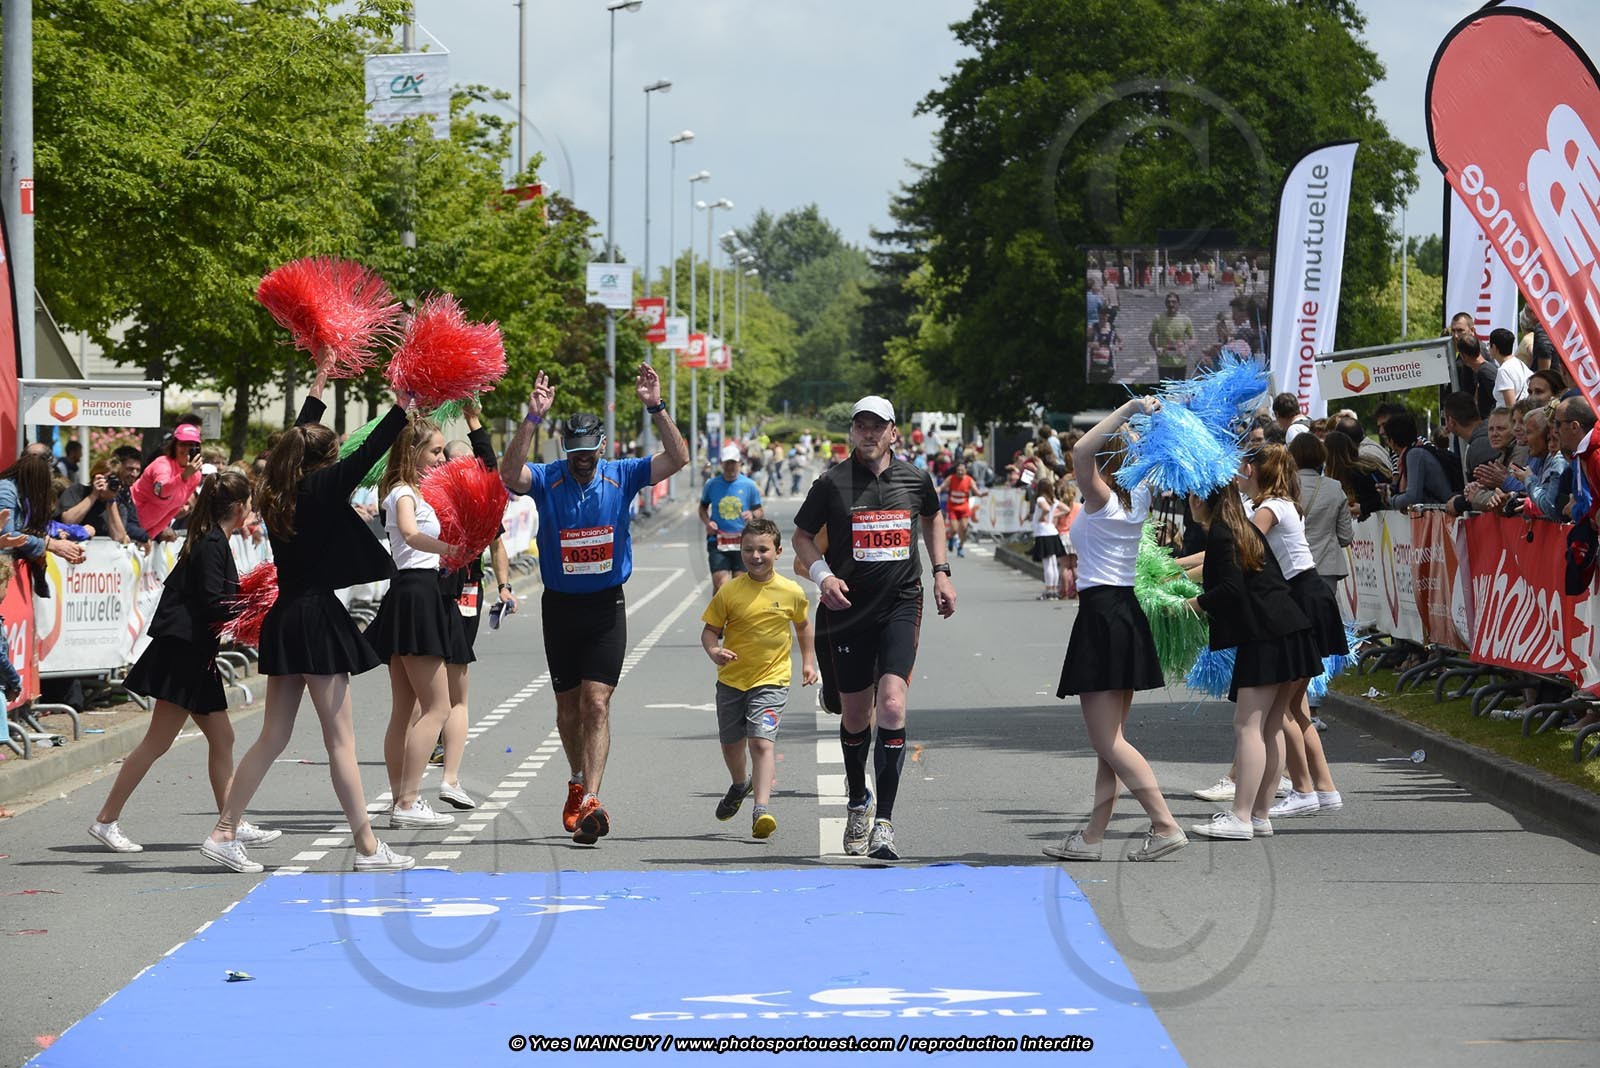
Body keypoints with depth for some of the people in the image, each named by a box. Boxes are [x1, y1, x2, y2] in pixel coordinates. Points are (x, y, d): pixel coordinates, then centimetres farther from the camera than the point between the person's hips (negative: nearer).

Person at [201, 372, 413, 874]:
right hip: (317, 618, -8)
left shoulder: (278, 492, 9)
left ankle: (224, 833, 10)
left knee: (273, 737, 12)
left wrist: (316, 391, 38)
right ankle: (367, 847, 1)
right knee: (341, 739, -3)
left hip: (284, 620, 8)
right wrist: (403, 407, -5)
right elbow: (367, 455, -13)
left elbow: (297, 439, 25)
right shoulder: (322, 488, -12)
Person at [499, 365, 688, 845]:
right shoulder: (546, 479, -5)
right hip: (560, 604, 1)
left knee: (596, 701, -13)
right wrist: (533, 418, -34)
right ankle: (578, 783, 35)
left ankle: (590, 801, -21)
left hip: (606, 606, -1)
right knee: (568, 704, 12)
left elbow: (677, 459, -10)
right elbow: (510, 474, -26)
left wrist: (656, 408, -22)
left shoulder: (621, 476, -2)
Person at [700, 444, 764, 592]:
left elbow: (760, 511, 10)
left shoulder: (749, 485, 3)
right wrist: (707, 522, -2)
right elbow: (703, 508, 18)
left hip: (742, 542, 0)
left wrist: (752, 515, -14)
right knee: (720, 585, -12)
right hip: (717, 541, 0)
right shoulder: (711, 484, 4)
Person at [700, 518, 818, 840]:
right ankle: (741, 784, 49)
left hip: (771, 680, -2)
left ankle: (762, 808, -25)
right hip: (732, 679, 2)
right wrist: (714, 650, -23)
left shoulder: (791, 592, -6)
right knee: (731, 744, 17)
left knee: (761, 741, -19)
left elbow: (803, 625, 14)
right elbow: (710, 630, -3)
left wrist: (808, 662, 13)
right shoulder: (729, 592, -9)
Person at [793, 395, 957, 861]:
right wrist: (822, 574, -11)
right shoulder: (832, 482, -3)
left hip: (901, 604, 0)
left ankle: (883, 822, -15)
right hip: (848, 607, 0)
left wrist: (941, 572, 17)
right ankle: (858, 801, 37)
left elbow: (933, 518, 25)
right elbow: (802, 536, 7)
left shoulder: (915, 479, 4)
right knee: (855, 714, 10)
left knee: (892, 704, -17)